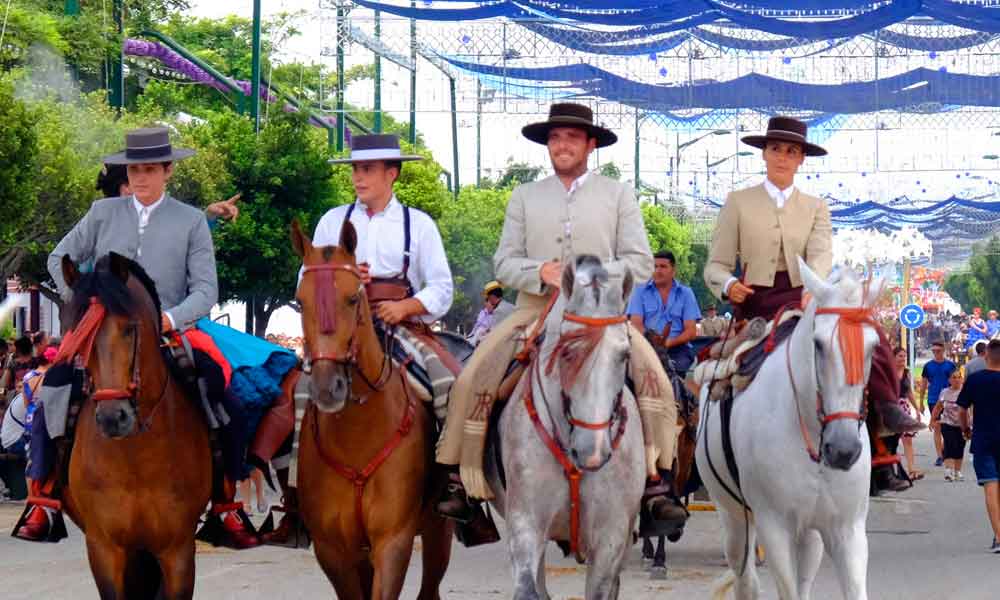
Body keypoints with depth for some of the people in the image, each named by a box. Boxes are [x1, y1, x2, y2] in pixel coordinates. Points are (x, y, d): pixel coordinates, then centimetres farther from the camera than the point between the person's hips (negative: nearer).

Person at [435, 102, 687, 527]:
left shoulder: (618, 195, 9)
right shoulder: (524, 197, 14)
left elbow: (640, 262, 2)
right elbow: (504, 262, 8)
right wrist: (541, 273, -13)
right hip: (534, 309, 1)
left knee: (652, 375, -25)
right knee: (473, 379, -19)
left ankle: (658, 484, -22)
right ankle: (459, 480, -10)